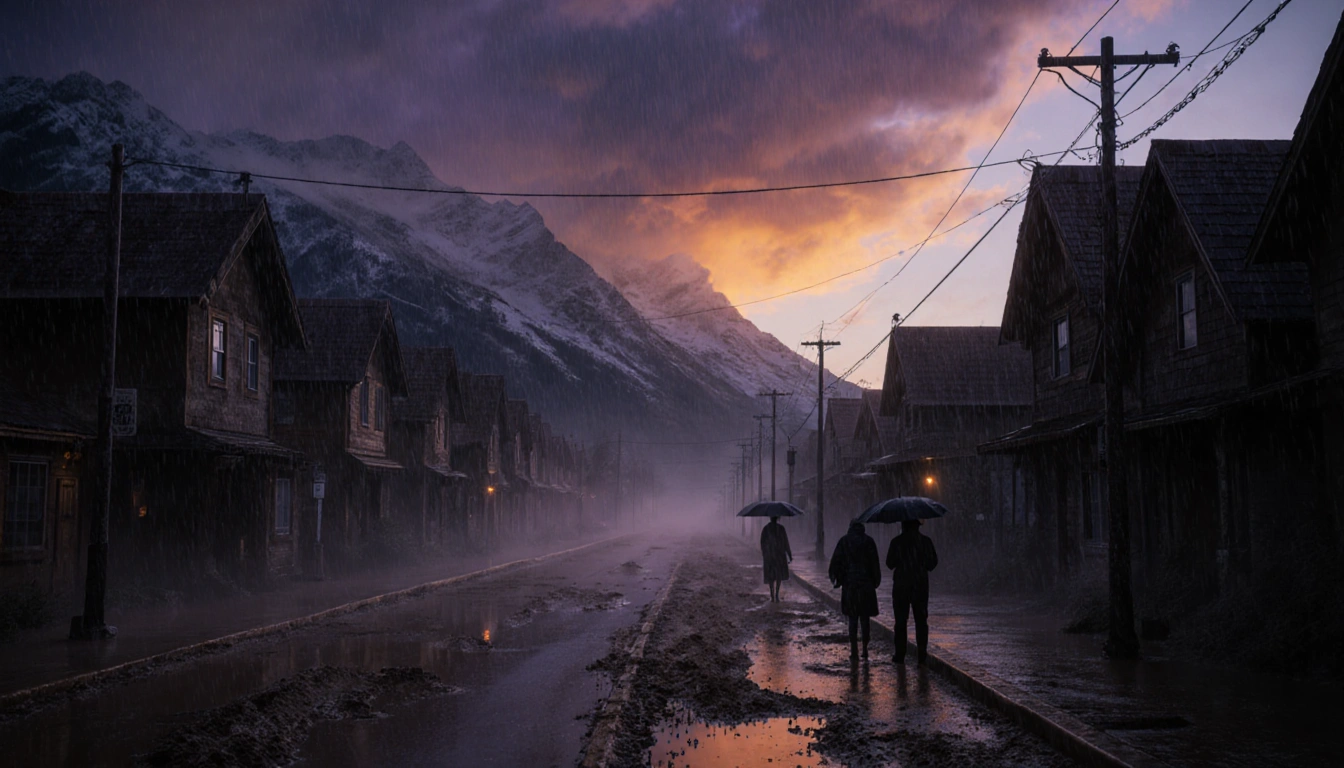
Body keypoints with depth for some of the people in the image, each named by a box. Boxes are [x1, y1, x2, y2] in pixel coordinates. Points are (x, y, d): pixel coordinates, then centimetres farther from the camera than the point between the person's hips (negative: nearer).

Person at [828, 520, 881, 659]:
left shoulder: (844, 541, 0)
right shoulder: (869, 541, -1)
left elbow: (836, 562, -3)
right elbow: (874, 563, -2)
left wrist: (836, 580, 7)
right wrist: (875, 582, 7)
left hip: (850, 585, 0)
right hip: (866, 584, 0)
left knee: (852, 618, 5)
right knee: (865, 618, 8)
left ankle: (854, 650, 2)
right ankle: (865, 649, 8)